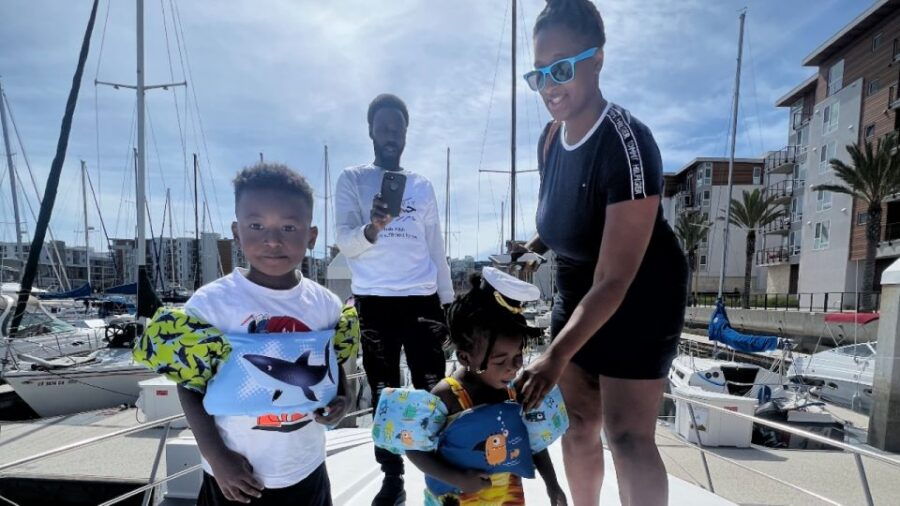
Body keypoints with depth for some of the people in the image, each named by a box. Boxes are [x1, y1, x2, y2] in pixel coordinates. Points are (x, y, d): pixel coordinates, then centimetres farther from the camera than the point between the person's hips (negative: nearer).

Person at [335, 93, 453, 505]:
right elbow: (345, 243, -8)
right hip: (374, 301, -1)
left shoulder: (422, 186, 13)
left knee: (432, 389, 2)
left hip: (423, 299, 2)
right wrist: (372, 227, -29)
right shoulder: (352, 179, 4)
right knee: (383, 392, 6)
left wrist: (448, 301, 12)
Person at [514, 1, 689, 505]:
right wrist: (535, 246, -1)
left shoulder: (627, 144, -27)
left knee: (627, 435, -6)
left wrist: (555, 357, -34)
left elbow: (614, 281, -31)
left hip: (640, 297, -7)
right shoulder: (551, 137, -4)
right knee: (578, 423, 14)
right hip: (576, 289, 7)